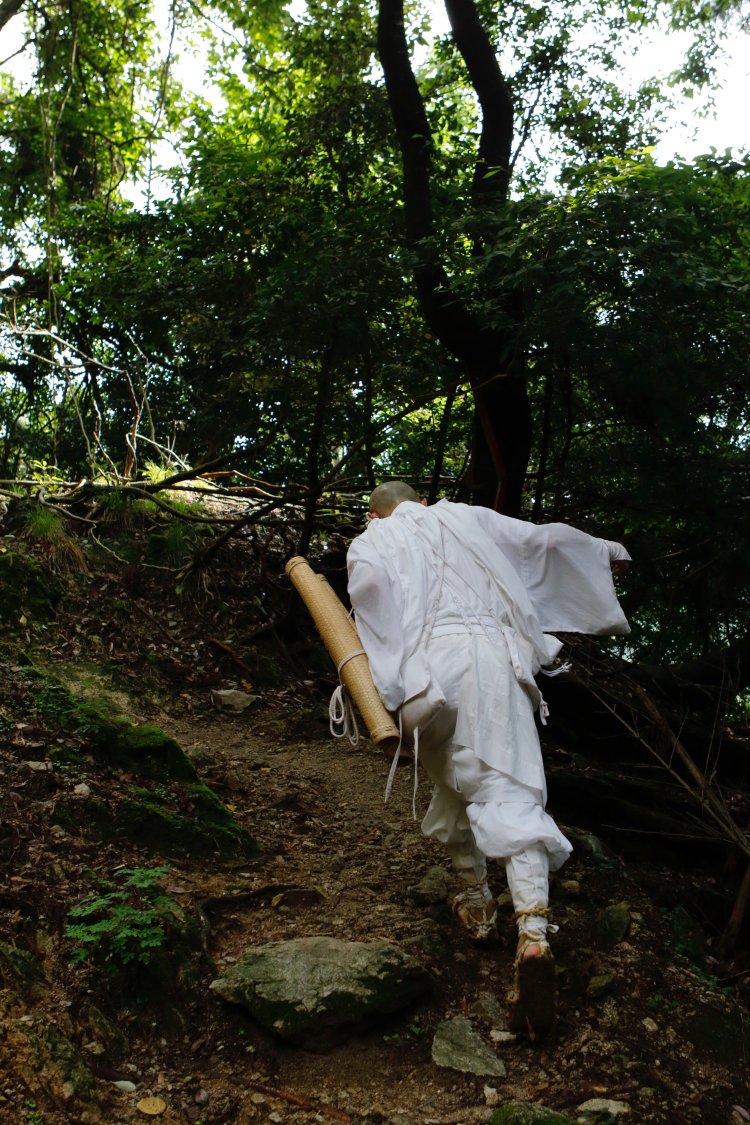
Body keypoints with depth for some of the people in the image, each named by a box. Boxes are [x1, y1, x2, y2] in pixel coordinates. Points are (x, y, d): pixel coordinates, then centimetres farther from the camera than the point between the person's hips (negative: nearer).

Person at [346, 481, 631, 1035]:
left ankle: (476, 901, 32)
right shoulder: (465, 517, 24)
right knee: (509, 792, -8)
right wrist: (608, 551, 47)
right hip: (494, 655, 1)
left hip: (430, 667, 0)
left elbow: (370, 581, -8)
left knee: (452, 782, 23)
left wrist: (384, 685, -6)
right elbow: (547, 539, 30)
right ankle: (534, 934, -24)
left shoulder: (370, 542, 16)